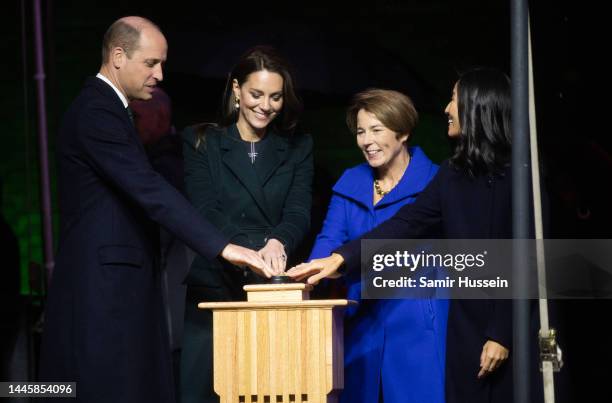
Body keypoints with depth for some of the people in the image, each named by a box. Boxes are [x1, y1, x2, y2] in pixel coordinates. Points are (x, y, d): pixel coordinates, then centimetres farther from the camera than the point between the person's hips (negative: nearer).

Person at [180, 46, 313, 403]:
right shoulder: (201, 142, 5)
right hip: (213, 290, -1)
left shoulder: (298, 149, 12)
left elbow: (299, 213, -1)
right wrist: (255, 247, -24)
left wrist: (277, 243, -25)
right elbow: (205, 210, -7)